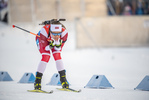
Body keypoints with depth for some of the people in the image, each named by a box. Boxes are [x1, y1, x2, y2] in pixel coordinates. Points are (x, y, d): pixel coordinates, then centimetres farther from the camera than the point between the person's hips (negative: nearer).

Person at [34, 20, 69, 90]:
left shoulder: (64, 33, -37)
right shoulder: (44, 32, -44)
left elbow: (59, 49, -23)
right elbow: (44, 48, -29)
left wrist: (58, 45, -45)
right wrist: (50, 46, -49)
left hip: (56, 42, 2)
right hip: (43, 41, -2)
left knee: (57, 56, -17)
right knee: (46, 57, -21)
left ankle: (63, 80, -5)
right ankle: (37, 81, -14)